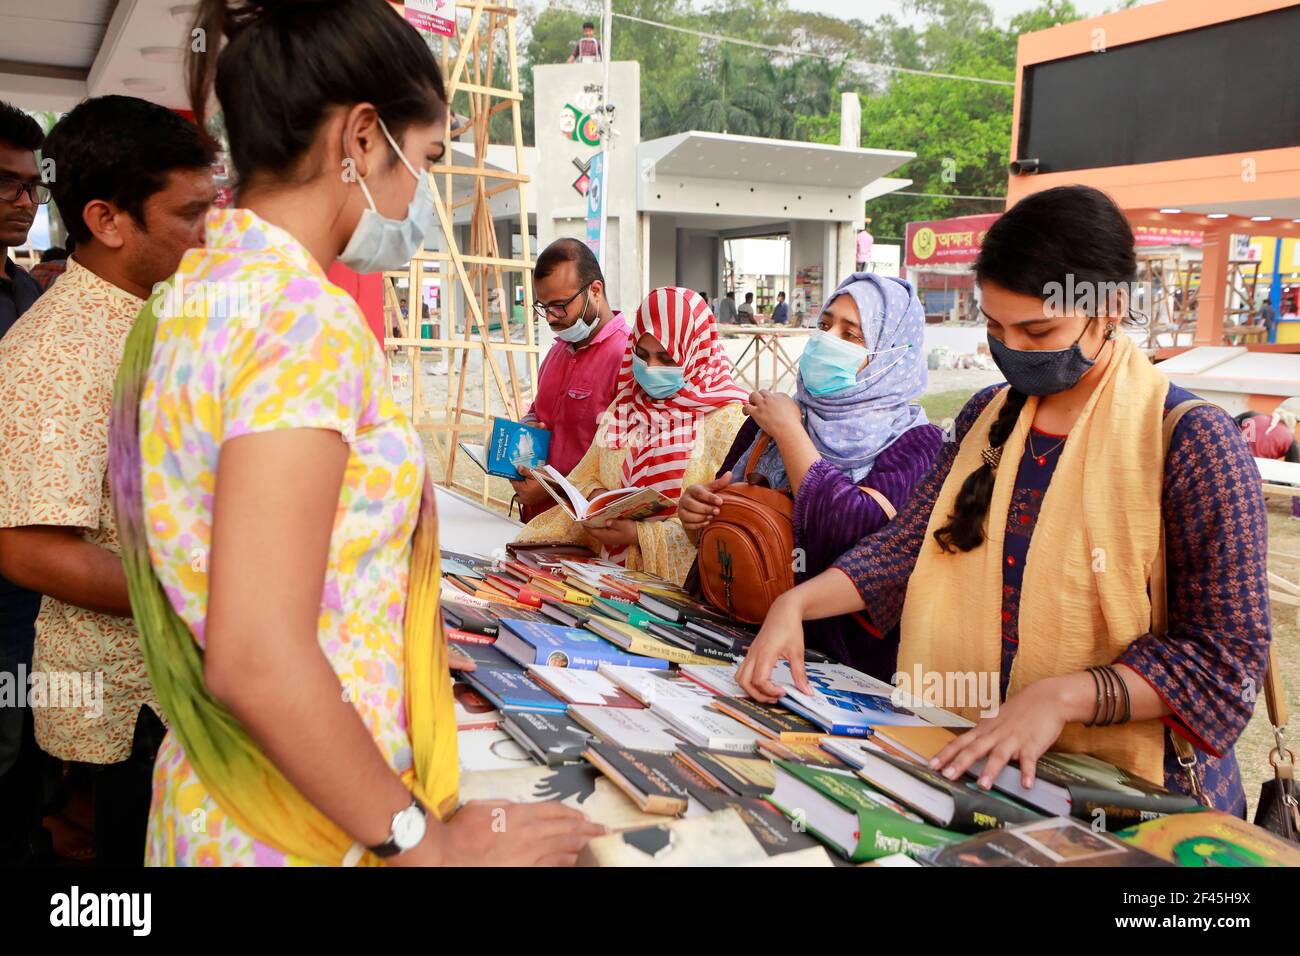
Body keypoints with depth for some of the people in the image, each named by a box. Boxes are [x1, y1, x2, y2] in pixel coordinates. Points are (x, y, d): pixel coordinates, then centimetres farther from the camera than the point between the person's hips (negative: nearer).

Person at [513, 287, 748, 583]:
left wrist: (640, 534, -17)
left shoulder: (727, 419, -5)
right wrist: (596, 496, -5)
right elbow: (585, 477, 19)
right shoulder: (624, 407, 16)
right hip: (611, 567, 6)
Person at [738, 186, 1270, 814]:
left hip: (1126, 784, -5)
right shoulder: (988, 417, 9)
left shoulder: (1194, 443, -11)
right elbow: (909, 544, 8)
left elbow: (1227, 652, -12)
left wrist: (1062, 696, -24)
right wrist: (796, 603, -7)